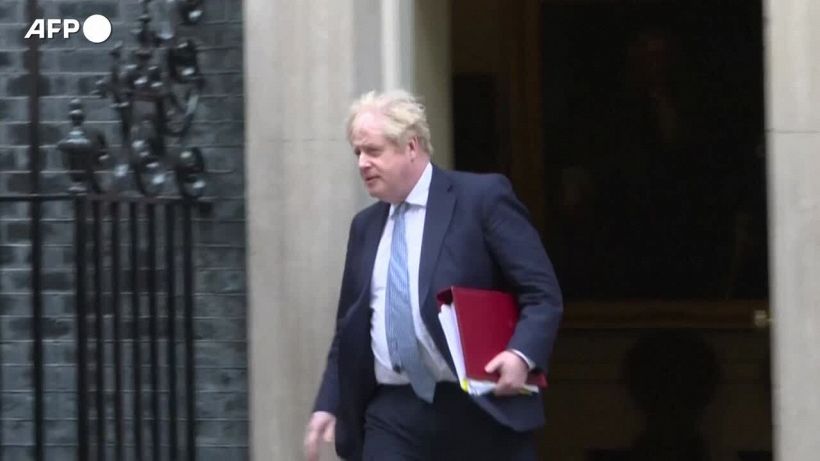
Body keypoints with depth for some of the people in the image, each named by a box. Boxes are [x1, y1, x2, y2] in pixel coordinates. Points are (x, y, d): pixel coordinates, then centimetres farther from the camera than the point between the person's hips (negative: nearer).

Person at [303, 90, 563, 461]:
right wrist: (329, 404, 9)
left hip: (479, 410, -5)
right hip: (393, 419, 5)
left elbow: (543, 293, -7)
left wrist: (521, 355, -24)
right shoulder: (365, 226, 16)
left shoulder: (483, 197, -3)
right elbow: (350, 328, 20)